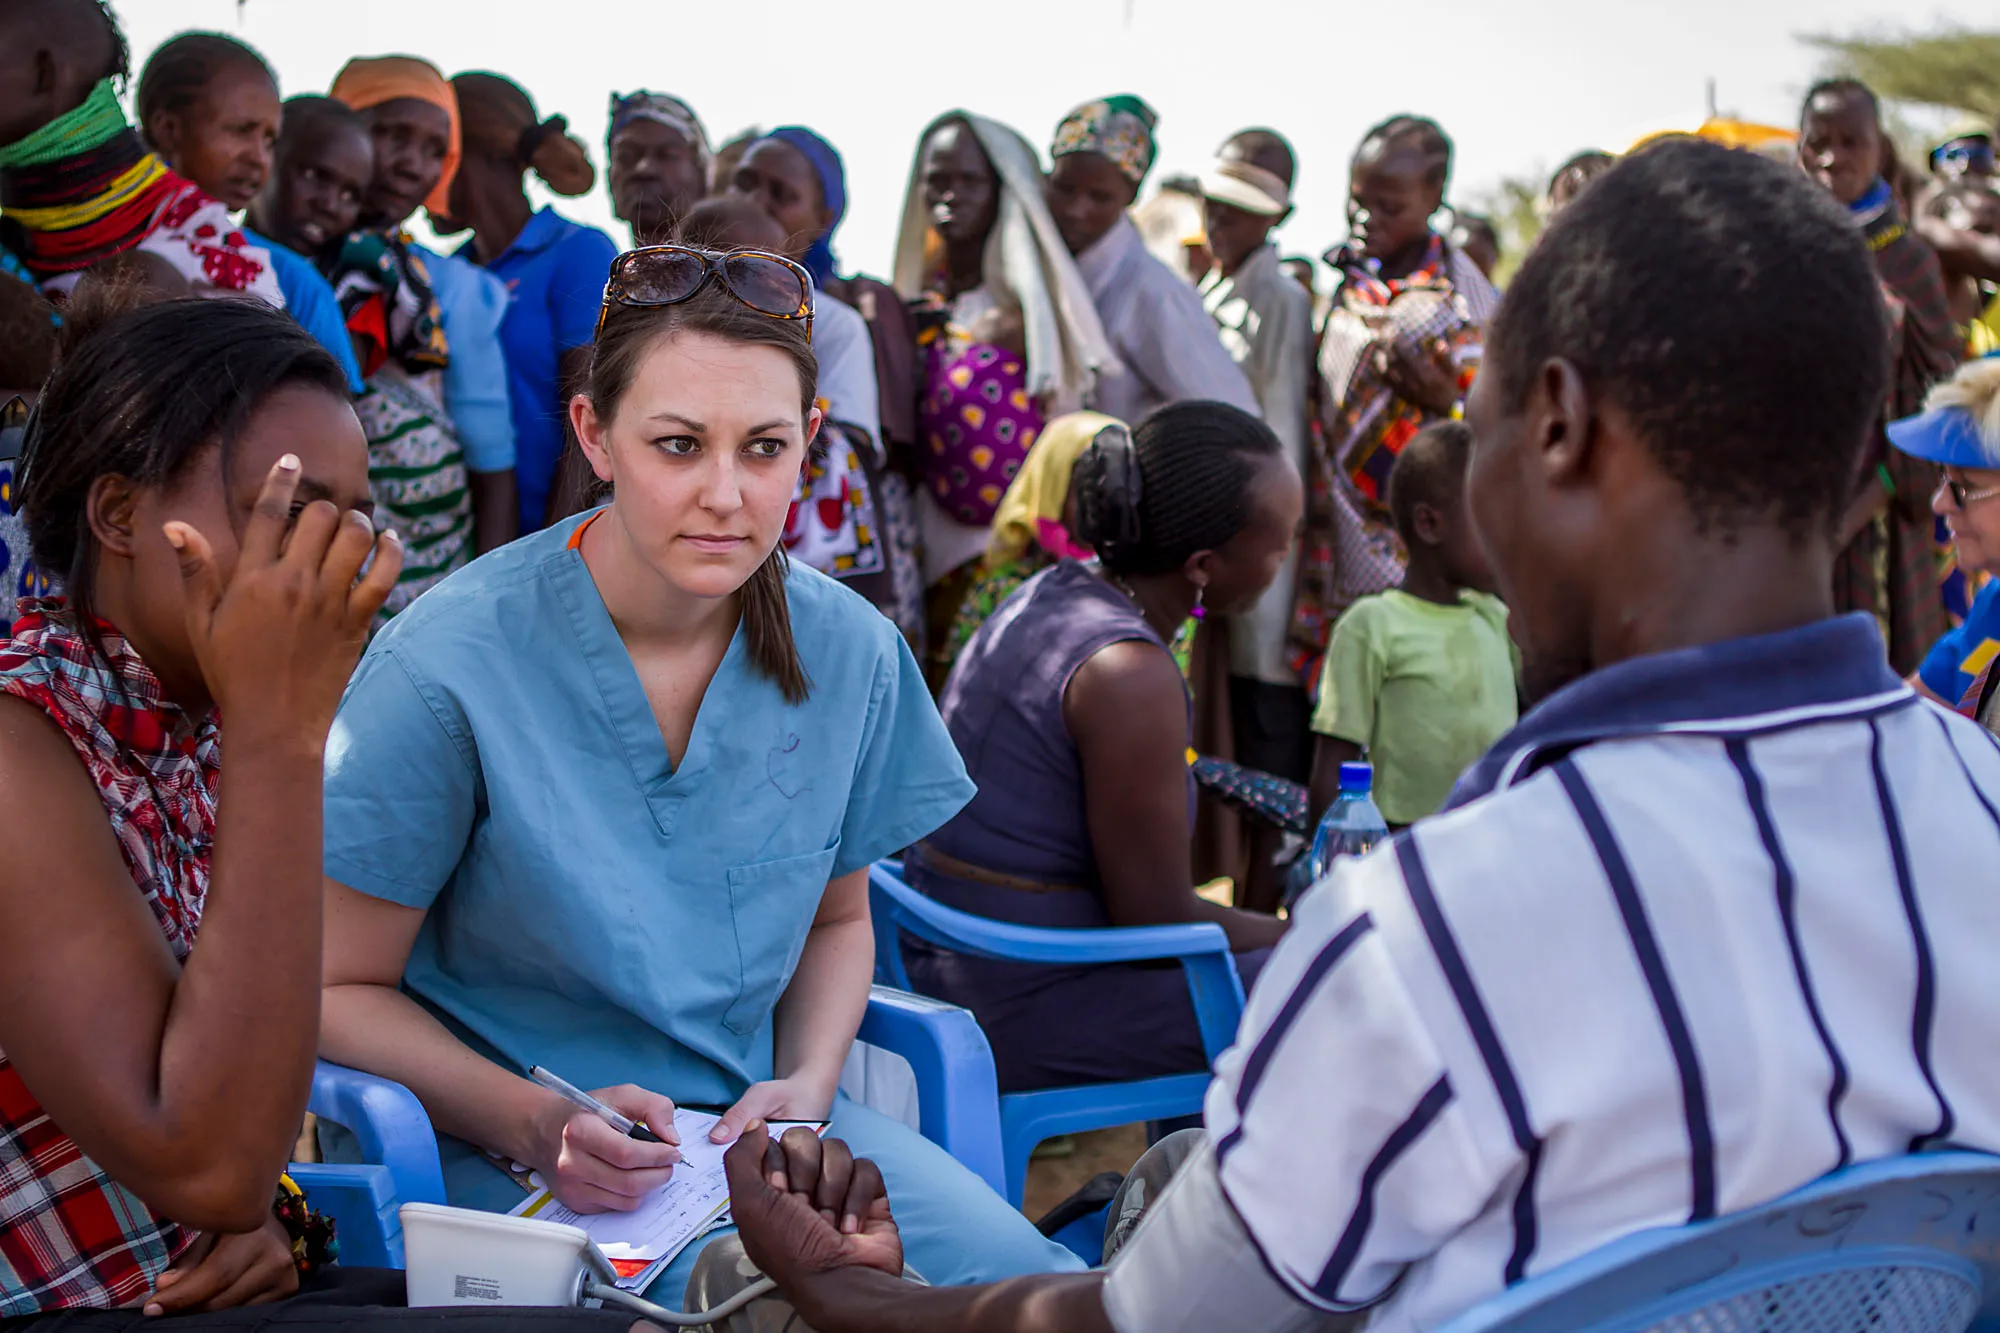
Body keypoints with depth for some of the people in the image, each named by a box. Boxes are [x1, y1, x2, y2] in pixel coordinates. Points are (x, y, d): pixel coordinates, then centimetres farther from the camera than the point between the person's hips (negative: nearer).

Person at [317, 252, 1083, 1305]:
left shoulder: (848, 652, -2)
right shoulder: (449, 667, -17)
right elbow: (337, 991, -8)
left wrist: (808, 1083, -4)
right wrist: (539, 1127, -22)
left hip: (752, 1116, 5)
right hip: (514, 1160, -5)